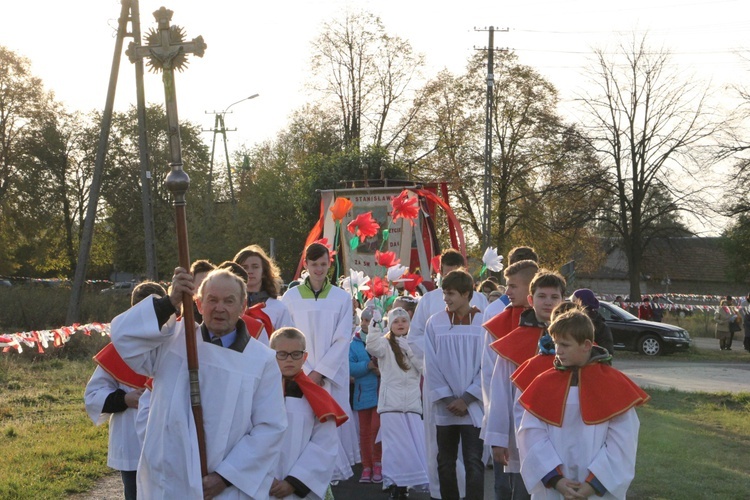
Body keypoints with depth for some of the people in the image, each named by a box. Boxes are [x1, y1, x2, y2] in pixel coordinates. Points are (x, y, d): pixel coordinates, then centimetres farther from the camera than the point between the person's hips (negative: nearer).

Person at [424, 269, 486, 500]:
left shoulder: (483, 323, -4)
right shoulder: (435, 323, 2)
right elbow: (431, 365, 1)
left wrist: (467, 399, -9)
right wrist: (446, 399, -7)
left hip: (473, 407, -2)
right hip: (445, 409, 3)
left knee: (473, 462, -7)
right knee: (445, 463, 9)